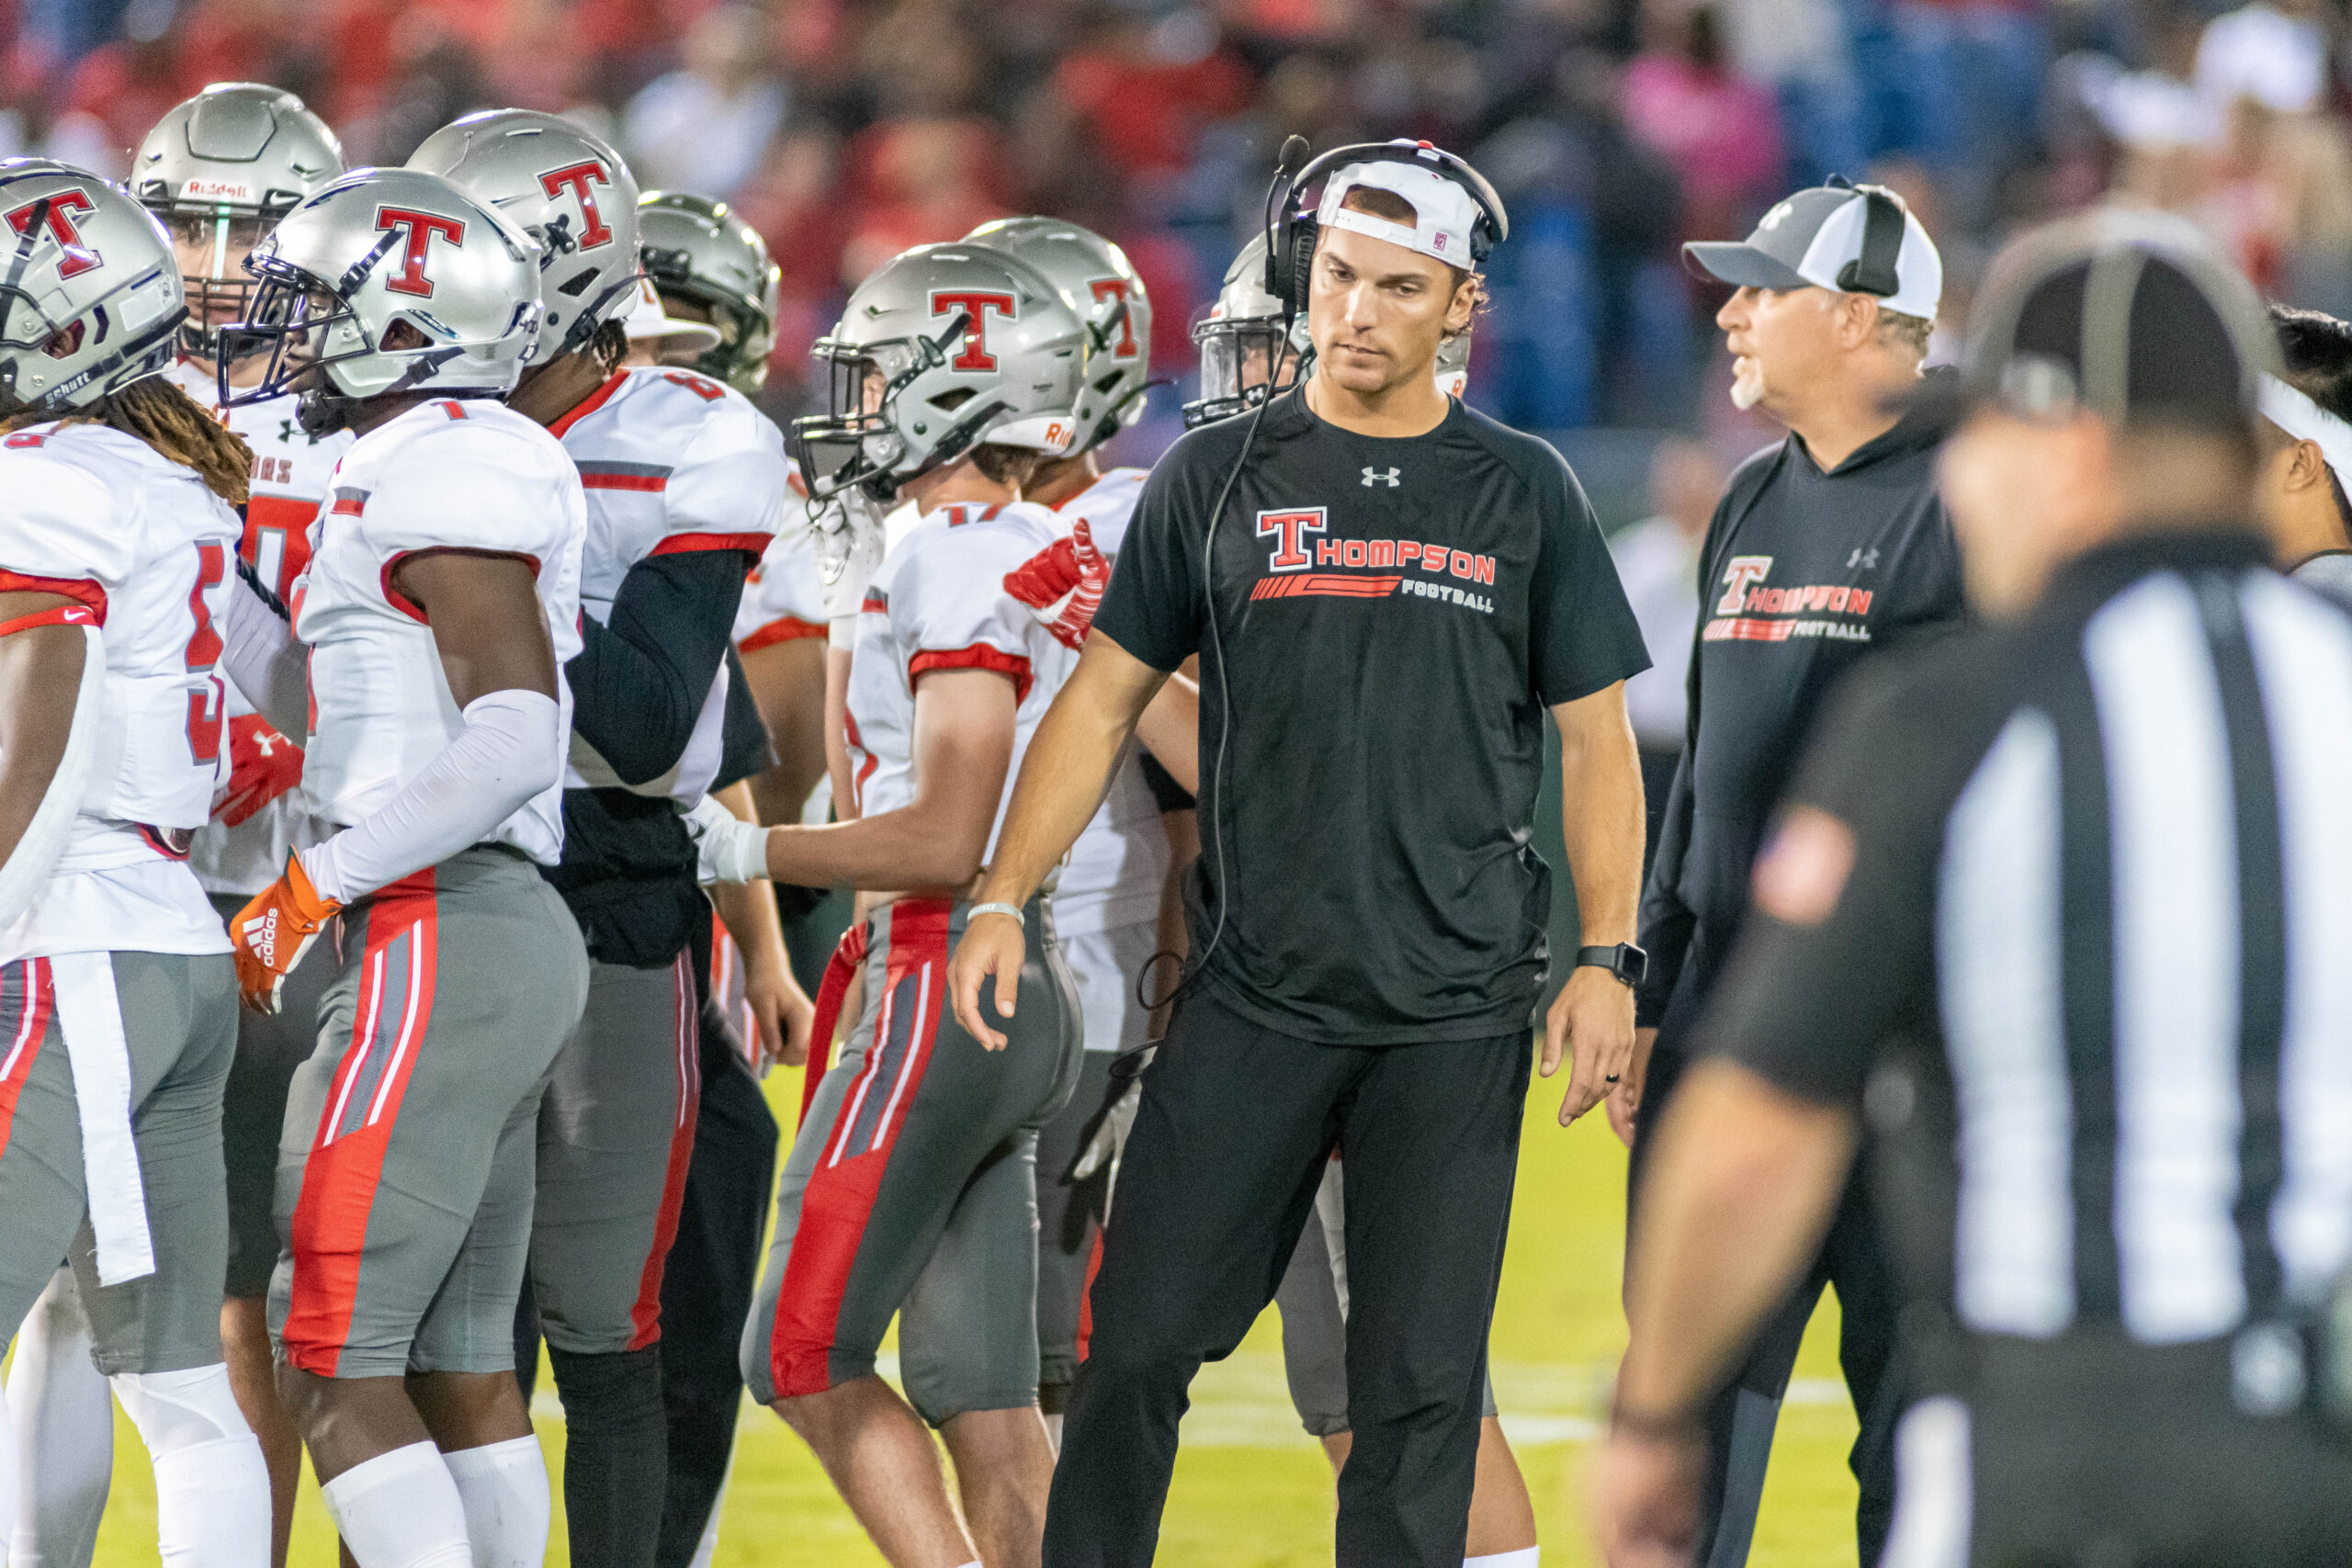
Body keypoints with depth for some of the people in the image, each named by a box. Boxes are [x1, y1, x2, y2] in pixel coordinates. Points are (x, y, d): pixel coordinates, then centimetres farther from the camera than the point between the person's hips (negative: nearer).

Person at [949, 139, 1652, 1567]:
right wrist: (1003, 900, 0)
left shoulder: (1522, 496, 5)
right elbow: (1105, 702, 9)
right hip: (1253, 1003, 0)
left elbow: (1596, 740, 7)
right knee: (1141, 1341, -2)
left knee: (1421, 1382, 1)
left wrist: (1609, 959, -2)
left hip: (1456, 1016, 0)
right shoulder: (1220, 478, 6)